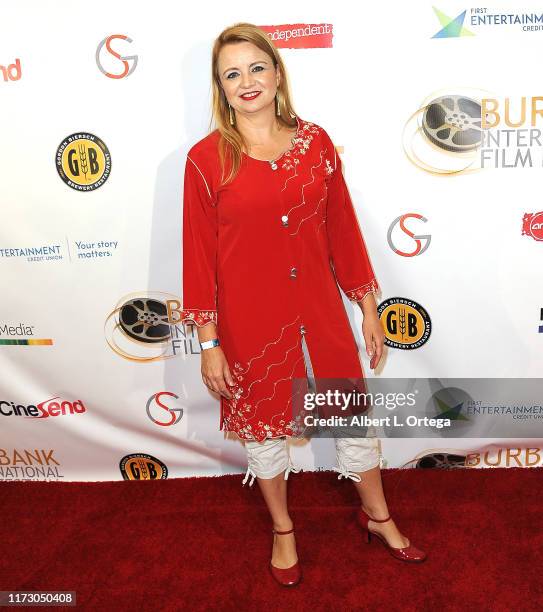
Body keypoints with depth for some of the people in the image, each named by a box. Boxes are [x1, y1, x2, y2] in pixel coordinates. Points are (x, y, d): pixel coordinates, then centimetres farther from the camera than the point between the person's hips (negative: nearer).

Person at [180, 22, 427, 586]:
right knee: (263, 424, 16)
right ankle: (282, 529, 43)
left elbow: (342, 227, 4)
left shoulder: (314, 141, 0)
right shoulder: (205, 159, -8)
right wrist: (208, 343, -6)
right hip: (251, 318, -2)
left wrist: (368, 306, 6)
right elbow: (199, 253, -6)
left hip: (320, 308, 3)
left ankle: (377, 515, 44)